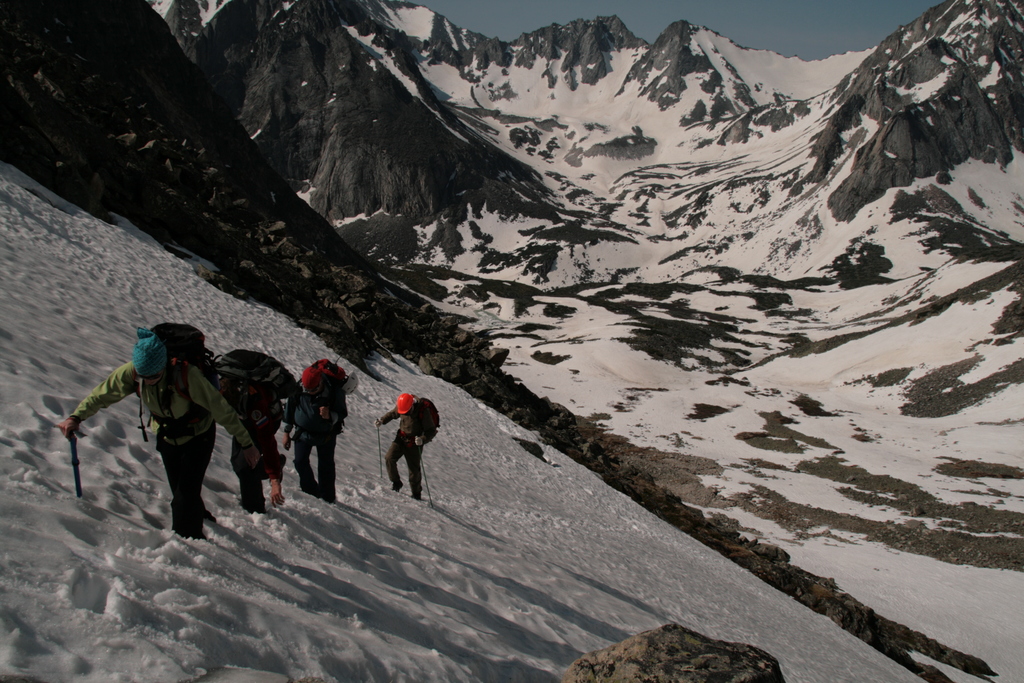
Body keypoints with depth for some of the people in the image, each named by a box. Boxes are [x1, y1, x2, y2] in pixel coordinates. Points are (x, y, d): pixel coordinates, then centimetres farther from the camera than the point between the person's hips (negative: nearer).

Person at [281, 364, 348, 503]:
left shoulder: (335, 391, -24)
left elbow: (343, 413, -14)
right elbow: (290, 409, -2)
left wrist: (330, 416, -37)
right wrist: (287, 432, 5)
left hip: (326, 434, -2)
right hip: (303, 432, 2)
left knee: (326, 466, 5)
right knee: (300, 462, 0)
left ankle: (327, 499, 18)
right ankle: (311, 491, 22)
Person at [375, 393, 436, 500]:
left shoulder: (423, 411, -24)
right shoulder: (400, 407, -9)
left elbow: (431, 431, -19)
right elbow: (392, 414, 15)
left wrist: (423, 439, -36)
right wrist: (381, 420, -2)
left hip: (414, 442, -4)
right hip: (401, 438, 4)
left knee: (414, 468, 1)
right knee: (389, 458, -11)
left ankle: (416, 492, 21)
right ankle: (396, 483, 10)